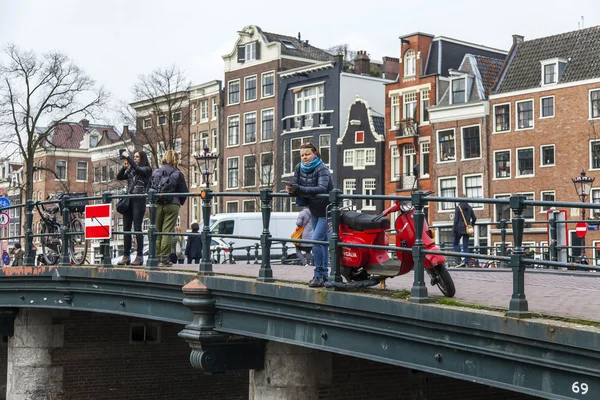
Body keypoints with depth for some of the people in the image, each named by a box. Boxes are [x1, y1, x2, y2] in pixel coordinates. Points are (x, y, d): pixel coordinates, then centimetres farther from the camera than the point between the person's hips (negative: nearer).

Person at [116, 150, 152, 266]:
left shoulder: (146, 169, 3)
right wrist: (124, 167, -1)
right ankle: (126, 256, 5)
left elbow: (137, 169, -16)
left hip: (139, 200, -6)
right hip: (128, 199, 6)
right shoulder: (130, 170, 20)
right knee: (126, 228, 3)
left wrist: (127, 157, -10)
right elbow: (119, 177, 13)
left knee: (137, 228, -8)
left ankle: (139, 256, -6)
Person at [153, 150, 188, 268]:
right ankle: (164, 259, -5)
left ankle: (157, 257, 10)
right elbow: (184, 191, -1)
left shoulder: (155, 173, 5)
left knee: (157, 232, 11)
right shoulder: (178, 174, -4)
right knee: (167, 232, -3)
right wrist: (180, 202, 16)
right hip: (172, 205, -3)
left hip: (157, 205, 3)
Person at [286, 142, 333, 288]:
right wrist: (291, 190, -26)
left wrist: (300, 189, -45)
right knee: (322, 241, 15)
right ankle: (324, 274, 23)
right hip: (314, 210, 7)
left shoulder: (322, 169, -22)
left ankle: (319, 275, -11)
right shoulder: (299, 168, -2)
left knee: (316, 240, -17)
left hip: (326, 211, -7)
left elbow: (322, 188, -37)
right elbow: (296, 186, -1)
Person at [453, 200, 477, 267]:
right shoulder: (470, 208, 9)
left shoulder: (458, 207, -4)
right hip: (467, 229, 4)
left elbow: (456, 220, -9)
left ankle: (458, 261, -6)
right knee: (466, 246, 7)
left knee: (455, 244, 8)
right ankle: (466, 263, 0)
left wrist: (454, 229, -6)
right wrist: (471, 226, 26)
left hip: (460, 228, -4)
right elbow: (474, 218, 8)